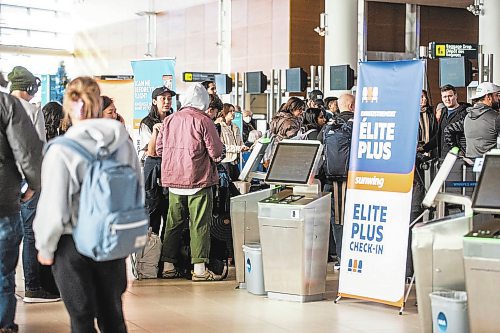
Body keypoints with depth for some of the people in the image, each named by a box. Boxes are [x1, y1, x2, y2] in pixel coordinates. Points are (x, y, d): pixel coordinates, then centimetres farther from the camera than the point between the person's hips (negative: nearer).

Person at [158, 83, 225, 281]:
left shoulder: (169, 120, 5)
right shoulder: (203, 121, -10)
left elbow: (160, 149, 13)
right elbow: (216, 153, -11)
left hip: (173, 180, 5)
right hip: (198, 180, -5)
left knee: (173, 222, 12)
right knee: (199, 224, -1)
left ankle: (168, 266, 15)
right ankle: (199, 268, -2)